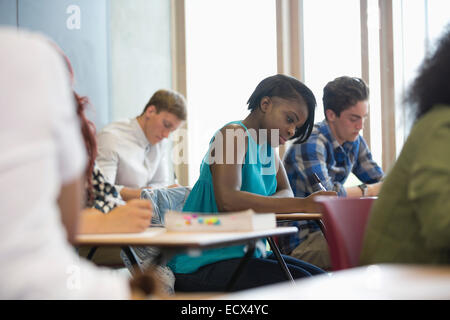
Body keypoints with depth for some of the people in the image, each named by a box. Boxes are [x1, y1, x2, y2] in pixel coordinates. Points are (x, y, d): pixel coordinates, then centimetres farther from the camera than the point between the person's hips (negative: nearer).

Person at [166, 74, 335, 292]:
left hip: (247, 254, 9)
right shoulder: (234, 134, -13)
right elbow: (227, 200, -29)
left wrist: (258, 205, -19)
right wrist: (304, 204, -33)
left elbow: (285, 193, 7)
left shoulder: (268, 146, 15)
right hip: (205, 264, -9)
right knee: (299, 281, -24)